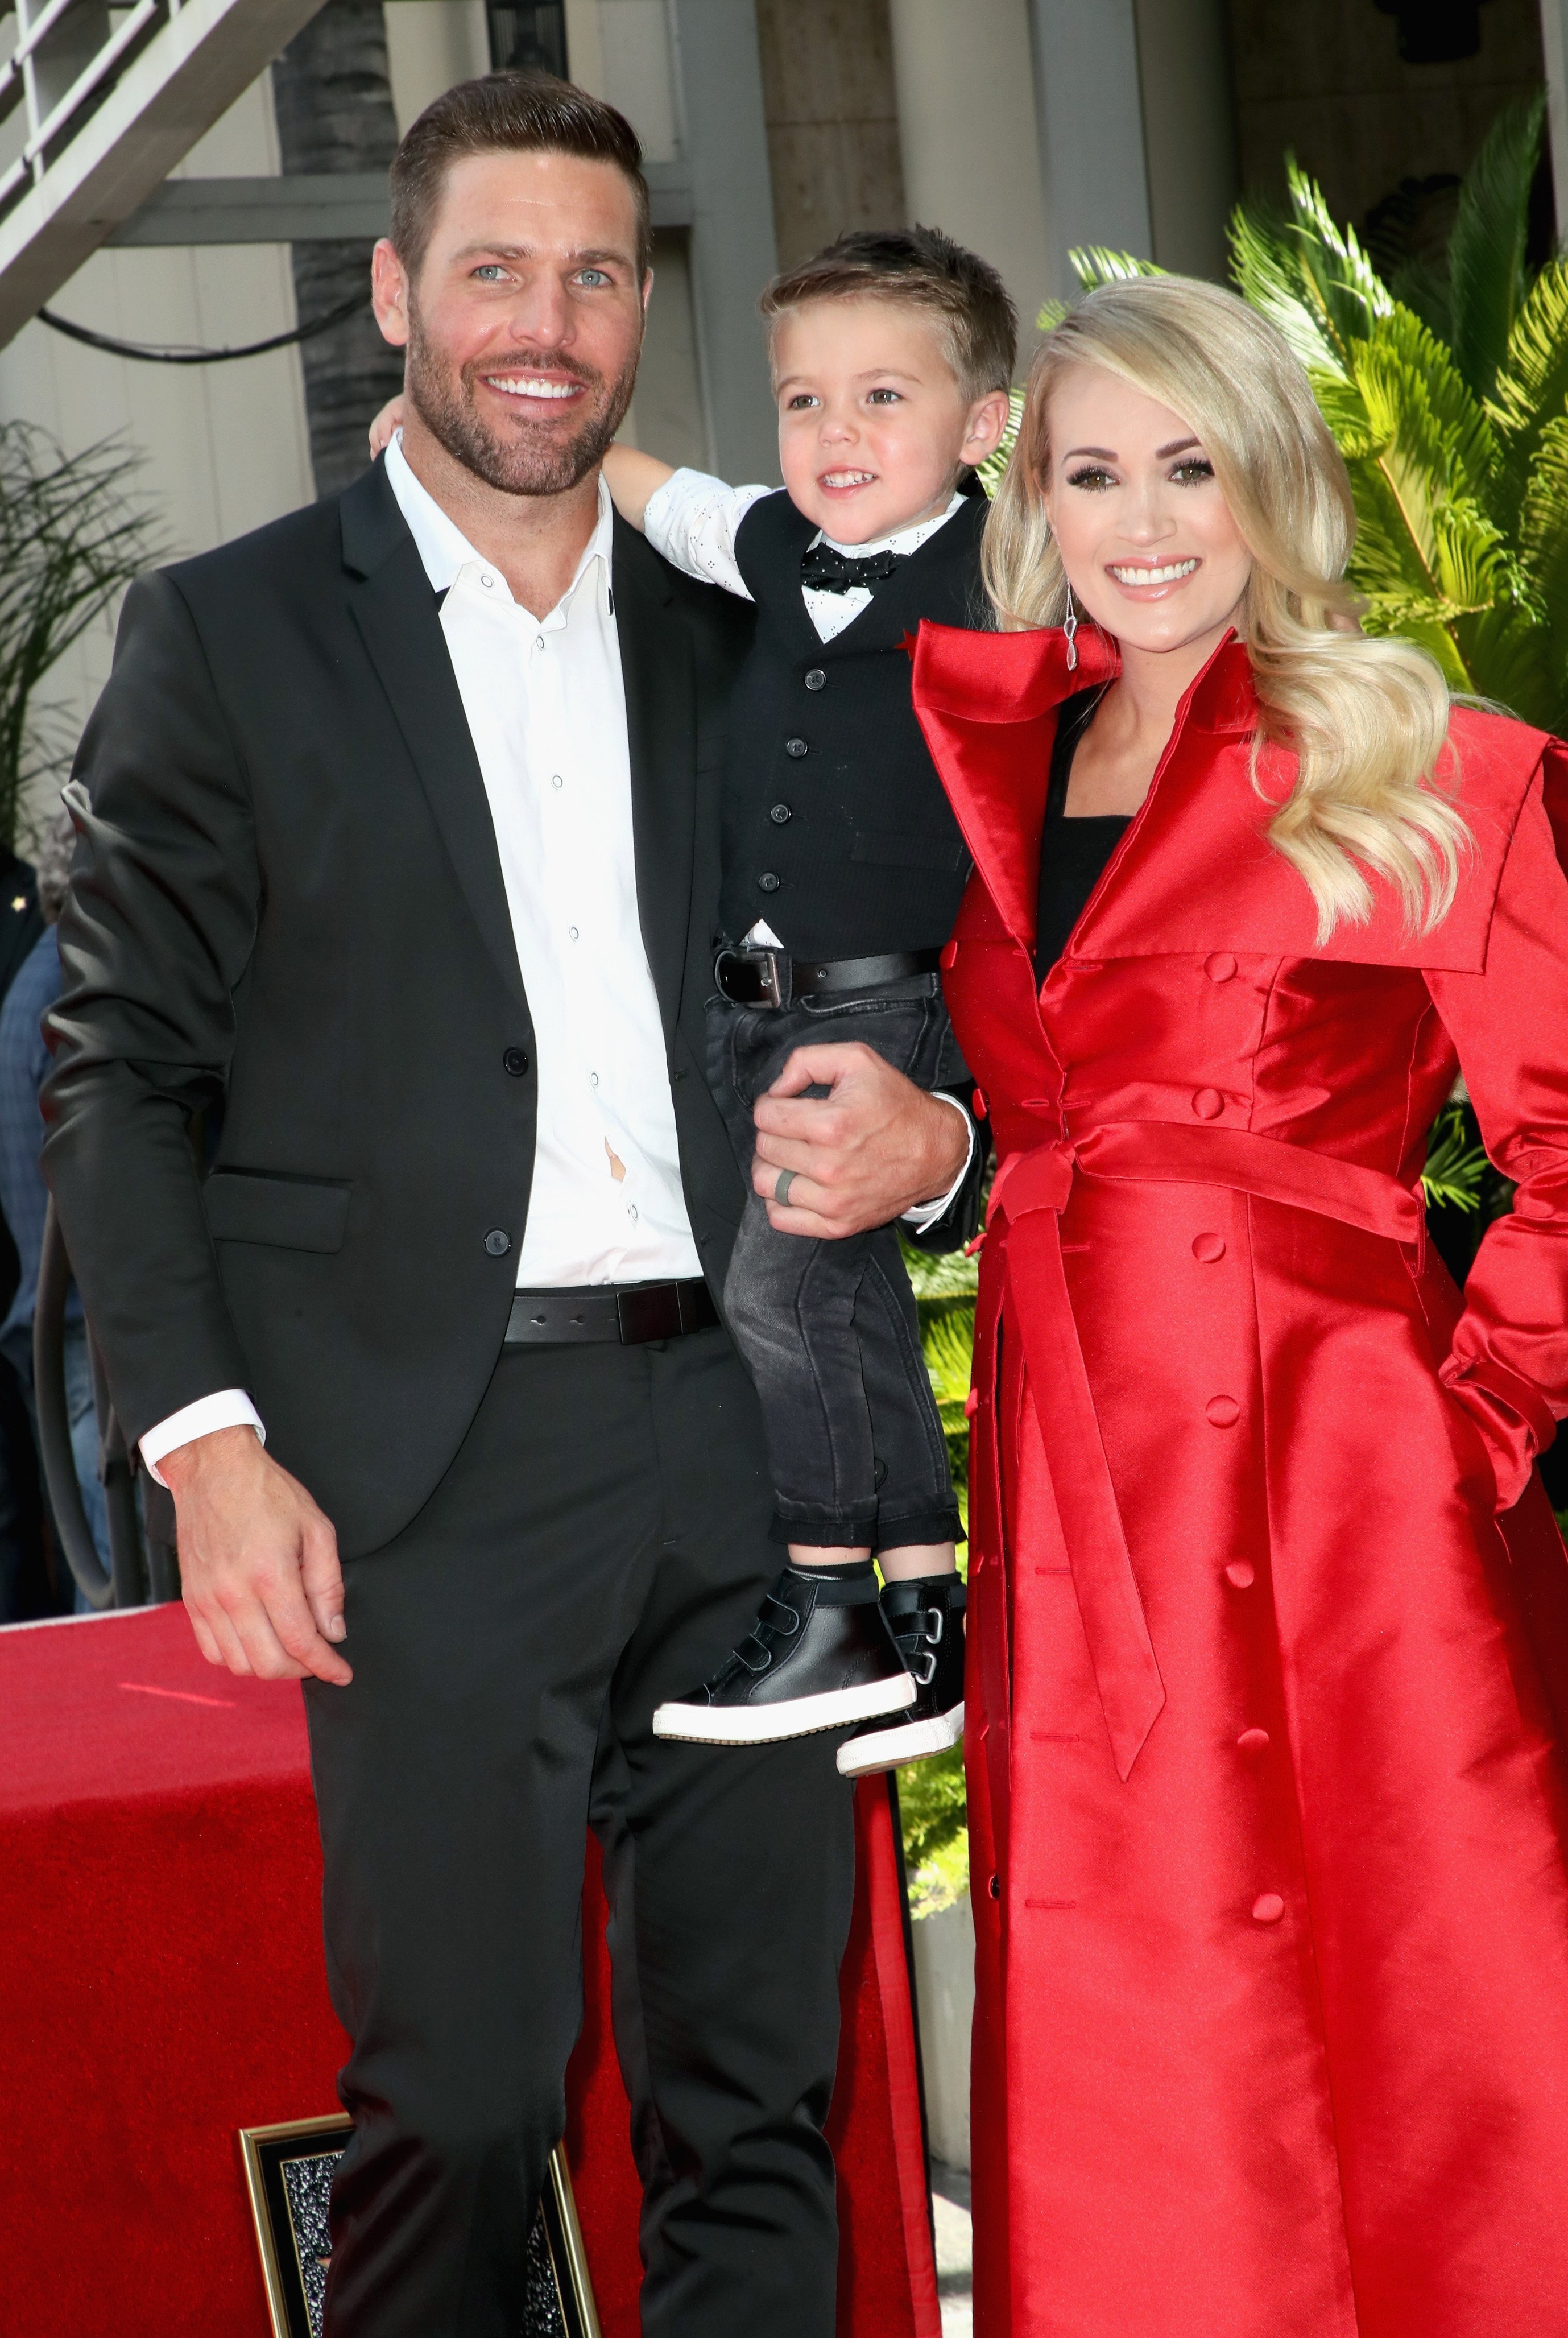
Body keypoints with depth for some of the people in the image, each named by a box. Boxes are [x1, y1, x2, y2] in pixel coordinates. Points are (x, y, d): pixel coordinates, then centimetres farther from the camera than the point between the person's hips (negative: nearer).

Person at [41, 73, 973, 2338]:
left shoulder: (726, 648, 16)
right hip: (435, 1465, -4)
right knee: (459, 2101, -2)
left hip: (736, 1444, 4)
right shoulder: (230, 633, 3)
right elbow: (115, 1073, 0)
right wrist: (207, 1443, -10)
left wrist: (923, 1130, -1)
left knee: (764, 2099, 7)